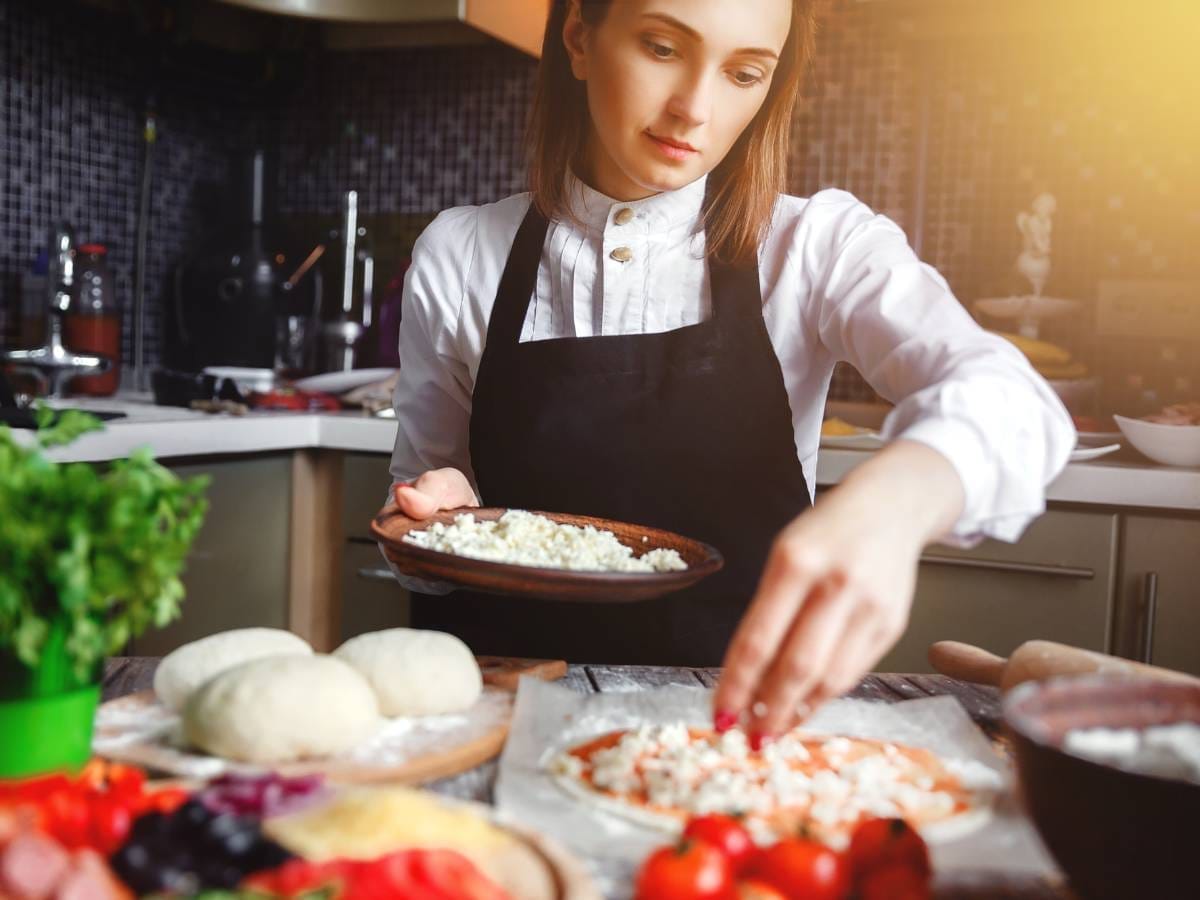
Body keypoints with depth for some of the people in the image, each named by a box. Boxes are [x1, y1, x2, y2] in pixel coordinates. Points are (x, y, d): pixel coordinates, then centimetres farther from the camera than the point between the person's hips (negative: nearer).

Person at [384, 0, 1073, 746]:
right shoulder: (458, 256, 1)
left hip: (746, 709, -1)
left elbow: (1007, 399, -20)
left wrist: (888, 502, -41)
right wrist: (441, 517, -12)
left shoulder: (817, 244, -4)